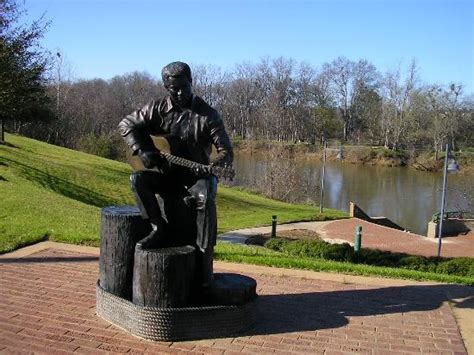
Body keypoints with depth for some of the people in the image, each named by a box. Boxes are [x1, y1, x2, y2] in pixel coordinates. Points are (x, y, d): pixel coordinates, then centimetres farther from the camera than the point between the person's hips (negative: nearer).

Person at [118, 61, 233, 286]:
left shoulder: (207, 115, -7)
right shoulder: (157, 109, 1)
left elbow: (226, 152, -10)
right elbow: (126, 125, 6)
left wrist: (212, 167, -32)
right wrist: (142, 151, -10)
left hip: (196, 177, -3)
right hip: (166, 175, 3)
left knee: (205, 198, -34)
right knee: (138, 179, -24)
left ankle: (204, 259, -22)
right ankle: (159, 229, -11)